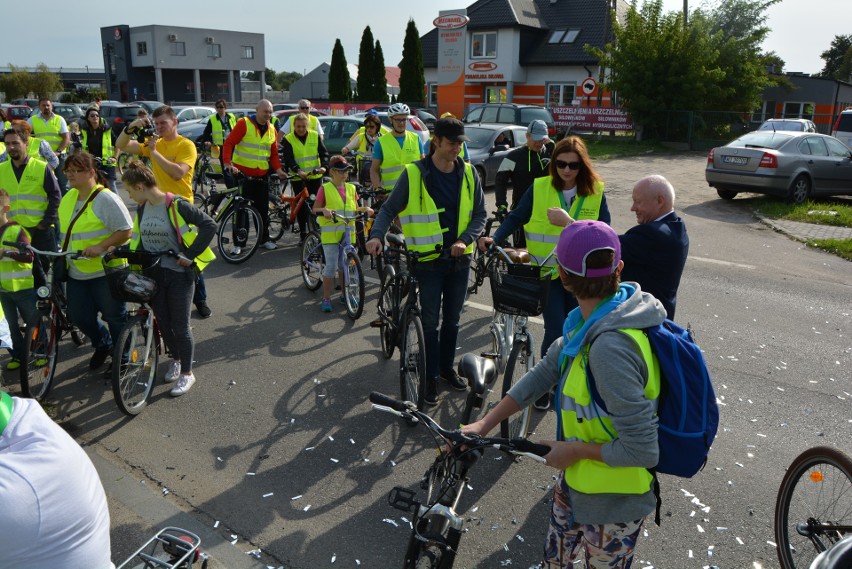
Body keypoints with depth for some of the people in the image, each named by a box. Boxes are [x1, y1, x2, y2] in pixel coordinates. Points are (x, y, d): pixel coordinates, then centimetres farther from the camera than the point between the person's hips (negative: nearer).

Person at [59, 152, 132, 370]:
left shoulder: (106, 198, -13)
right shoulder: (68, 198, 11)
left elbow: (125, 231, -18)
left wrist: (101, 246, -27)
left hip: (106, 271, -7)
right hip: (76, 272, 7)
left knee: (114, 317, 5)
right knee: (78, 316, 12)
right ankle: (103, 344, 39)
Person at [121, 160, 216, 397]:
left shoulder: (176, 205, -15)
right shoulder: (142, 209, 6)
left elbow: (209, 225, -19)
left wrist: (190, 255, -19)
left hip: (179, 273, -6)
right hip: (153, 273, 6)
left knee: (180, 326, 1)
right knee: (163, 323, 14)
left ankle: (187, 373, 16)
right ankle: (176, 359, 38)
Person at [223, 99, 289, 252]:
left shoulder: (271, 129, 11)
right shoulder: (244, 123, -6)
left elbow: (274, 153, 16)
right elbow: (229, 143, -10)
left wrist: (278, 169, 1)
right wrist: (228, 163, -22)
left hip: (262, 176, 5)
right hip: (242, 174, -5)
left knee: (263, 209, 9)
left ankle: (264, 239, 22)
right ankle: (237, 242, 8)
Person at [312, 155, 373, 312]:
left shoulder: (351, 188, 10)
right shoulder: (325, 189, -4)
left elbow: (354, 208, 17)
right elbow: (315, 209, -3)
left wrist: (365, 209, -3)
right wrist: (324, 210, -24)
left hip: (348, 233, 5)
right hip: (330, 233, -4)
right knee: (331, 265, -6)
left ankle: (345, 294, 26)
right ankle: (326, 298, 4)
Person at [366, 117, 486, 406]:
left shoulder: (469, 173, 1)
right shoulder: (414, 174, -10)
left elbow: (480, 214, 5)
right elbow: (389, 209, -4)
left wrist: (465, 240, -11)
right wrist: (376, 235, -22)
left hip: (459, 258, 4)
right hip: (428, 260, -3)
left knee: (452, 318, 16)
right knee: (430, 321, 4)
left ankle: (447, 366, 35)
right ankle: (431, 377, 18)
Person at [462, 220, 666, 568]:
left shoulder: (610, 347, -36)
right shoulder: (593, 320, -9)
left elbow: (641, 450, -34)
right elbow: (547, 370, -2)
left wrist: (574, 450, -18)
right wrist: (484, 424, -6)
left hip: (612, 501, -7)